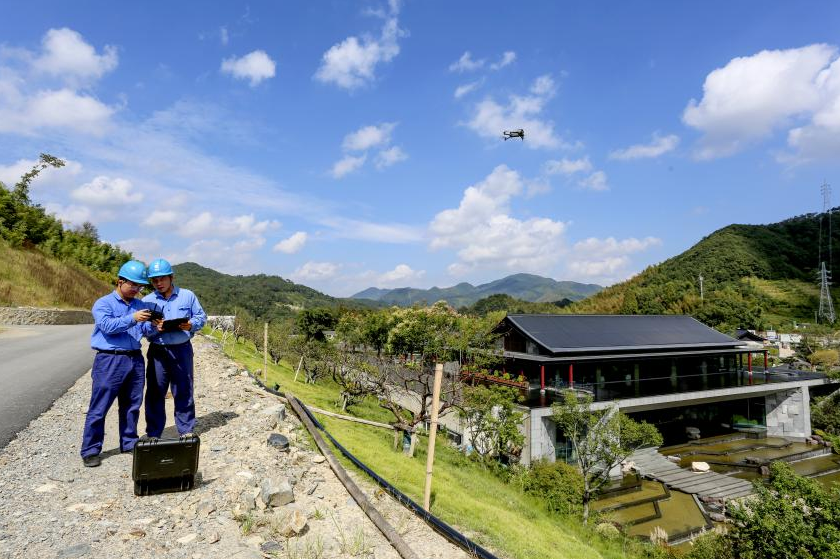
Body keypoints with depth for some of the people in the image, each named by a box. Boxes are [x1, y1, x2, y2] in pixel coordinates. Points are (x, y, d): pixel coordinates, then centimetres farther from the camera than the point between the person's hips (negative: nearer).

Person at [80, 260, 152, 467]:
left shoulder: (140, 305, 14)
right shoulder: (103, 303, -2)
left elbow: (145, 329, 11)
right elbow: (107, 326, -18)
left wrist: (154, 325, -10)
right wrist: (132, 319, -27)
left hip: (135, 359, 5)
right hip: (110, 360, -5)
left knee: (132, 405, 12)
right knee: (99, 408, 1)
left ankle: (129, 443, 25)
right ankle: (90, 450, 12)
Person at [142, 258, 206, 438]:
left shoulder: (187, 296, 3)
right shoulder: (147, 301, 6)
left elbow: (201, 317, 6)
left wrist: (191, 325, -14)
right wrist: (154, 328, -17)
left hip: (182, 350, -1)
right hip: (157, 351, 1)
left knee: (184, 392, 7)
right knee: (155, 393, 6)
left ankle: (186, 430, 20)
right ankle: (153, 433, 19)